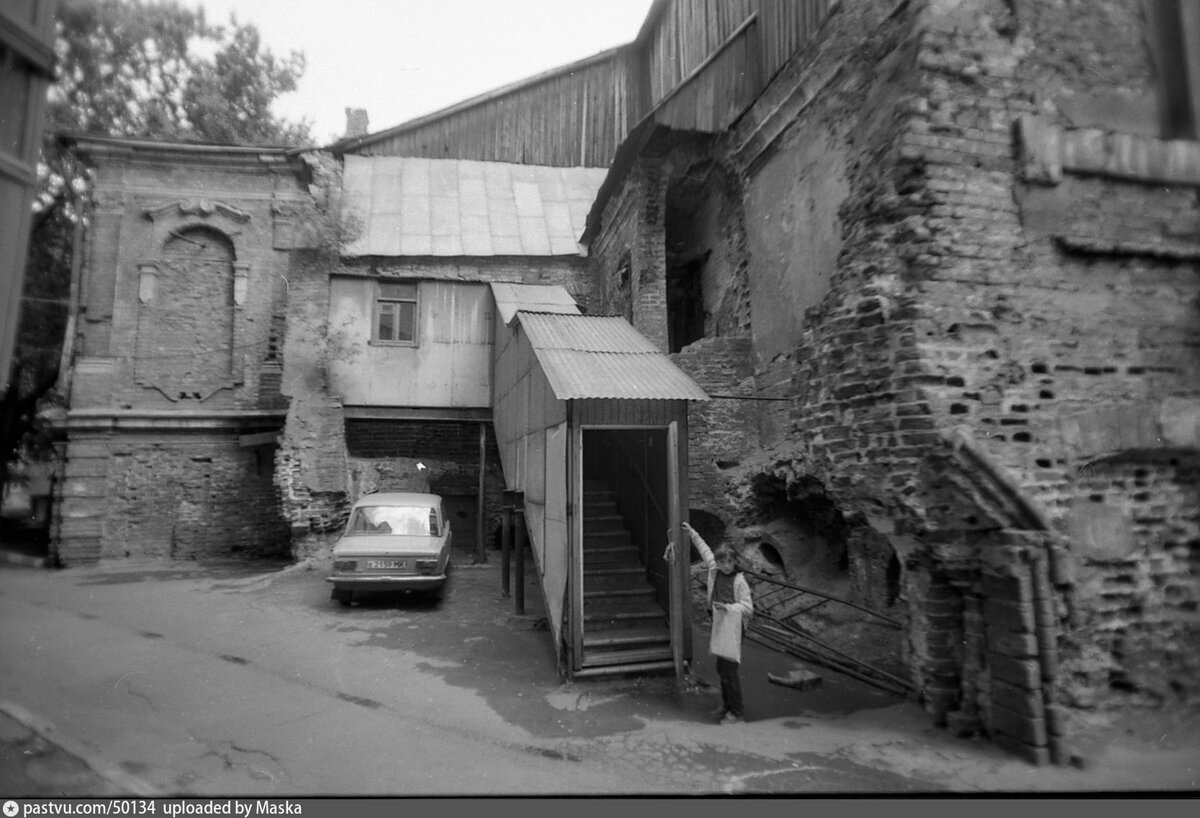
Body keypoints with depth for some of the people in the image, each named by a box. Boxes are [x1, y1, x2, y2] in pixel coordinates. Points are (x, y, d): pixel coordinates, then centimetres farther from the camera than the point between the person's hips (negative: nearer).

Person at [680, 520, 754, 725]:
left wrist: (727, 607, -27)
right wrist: (692, 533, 22)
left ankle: (737, 712, 8)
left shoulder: (740, 581, -14)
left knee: (730, 671, -4)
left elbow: (748, 608, -14)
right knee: (721, 669, 16)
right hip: (718, 625, 7)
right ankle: (726, 706, 31)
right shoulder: (714, 571, 2)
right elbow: (705, 550, 17)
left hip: (733, 629, -7)